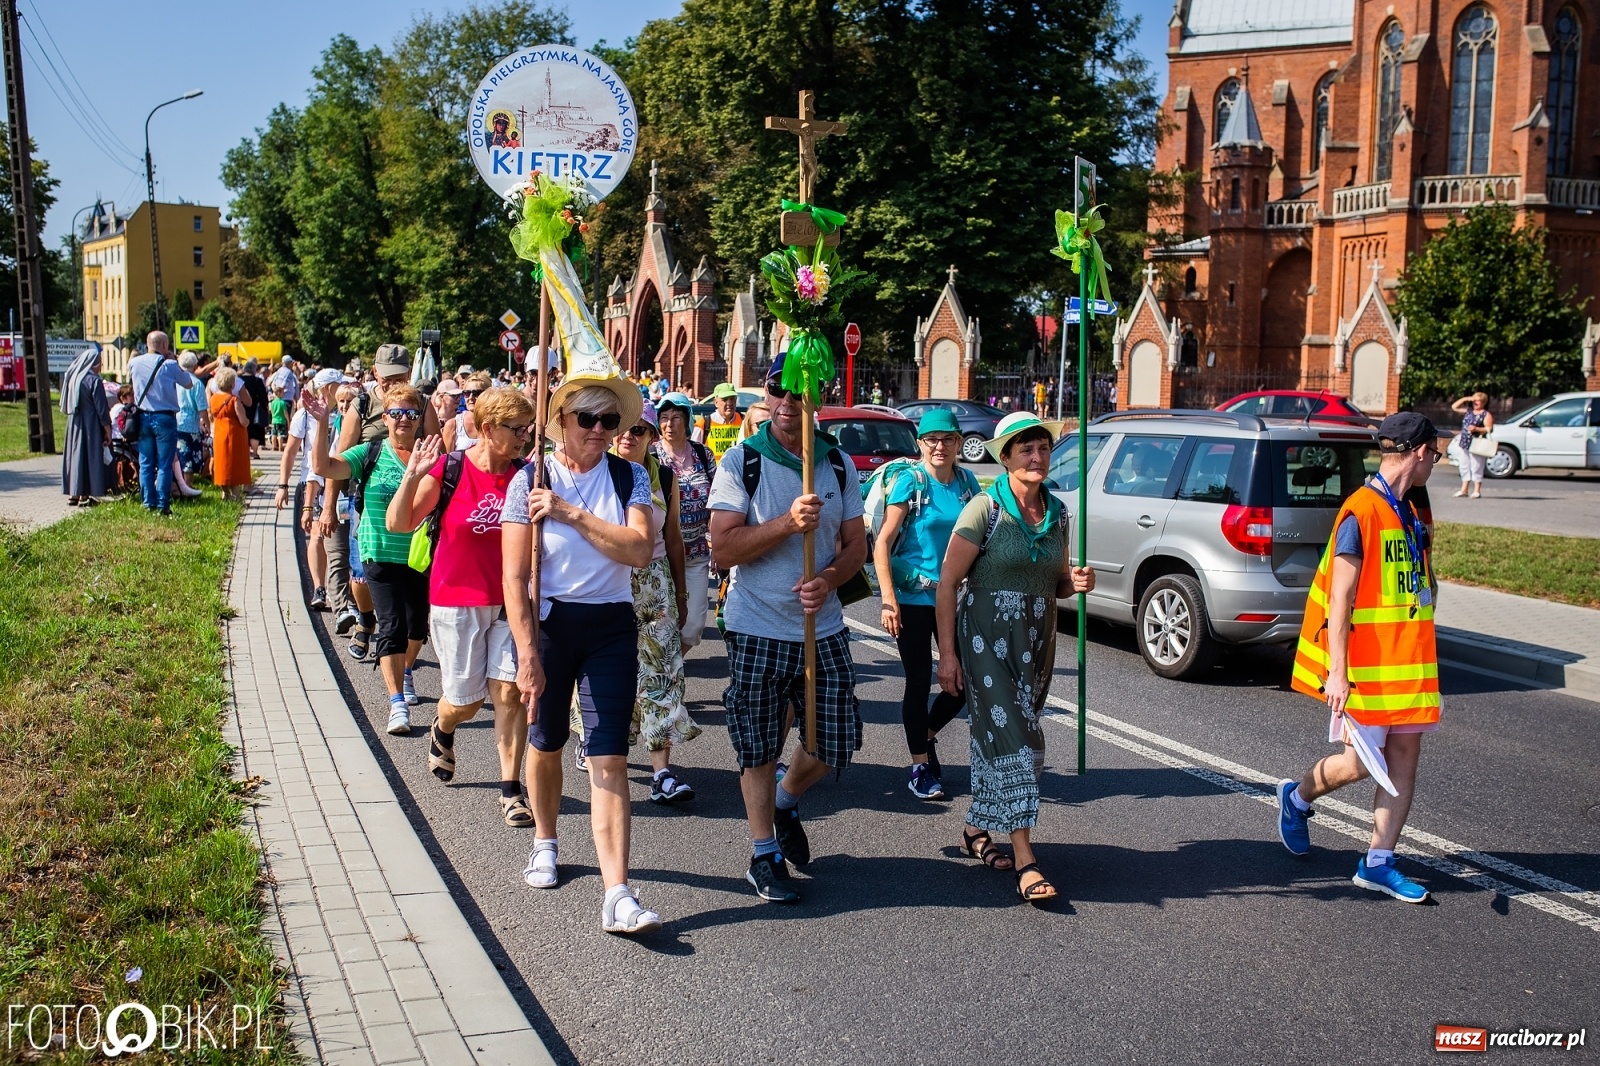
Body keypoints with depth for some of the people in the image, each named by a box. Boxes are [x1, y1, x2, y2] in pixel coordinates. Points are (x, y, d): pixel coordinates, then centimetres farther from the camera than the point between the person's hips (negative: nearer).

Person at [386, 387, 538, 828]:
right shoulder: (448, 469, -9)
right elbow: (398, 523, -10)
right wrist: (413, 476, -24)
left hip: (510, 600, 2)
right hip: (457, 599, -2)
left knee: (509, 691, -7)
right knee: (465, 700, 8)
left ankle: (511, 789, 2)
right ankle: (442, 730, 45)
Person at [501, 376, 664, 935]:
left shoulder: (628, 477, 0)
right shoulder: (531, 480, -5)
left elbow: (640, 550, -16)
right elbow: (514, 577, -9)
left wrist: (570, 513, -22)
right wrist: (527, 651, -15)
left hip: (612, 626, 0)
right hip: (550, 621, 0)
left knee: (609, 758, -7)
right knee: (546, 742, 16)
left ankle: (617, 895, -11)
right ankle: (545, 842, 44)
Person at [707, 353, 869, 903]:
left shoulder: (838, 464, 6)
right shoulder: (741, 462, -6)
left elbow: (856, 544, 8)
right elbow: (723, 548, -13)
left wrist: (828, 580, -13)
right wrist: (788, 523, -24)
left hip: (824, 630, 3)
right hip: (757, 631, -3)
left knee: (836, 743, 7)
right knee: (759, 750, 5)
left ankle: (786, 801, 37)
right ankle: (764, 856, 22)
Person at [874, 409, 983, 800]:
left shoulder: (966, 482, 4)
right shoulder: (909, 481, -10)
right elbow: (883, 543, -13)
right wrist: (889, 600, -19)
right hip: (913, 599, -5)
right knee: (919, 682, 3)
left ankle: (926, 736, 32)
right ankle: (921, 767, 17)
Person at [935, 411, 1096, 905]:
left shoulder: (1058, 513, 6)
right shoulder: (985, 509, -12)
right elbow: (948, 582, -11)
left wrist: (1076, 582, -6)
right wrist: (947, 653, -14)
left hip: (1036, 642, 6)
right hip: (986, 639, -6)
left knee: (999, 739, 13)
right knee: (1012, 739, -11)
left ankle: (977, 830, 31)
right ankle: (1025, 860, -10)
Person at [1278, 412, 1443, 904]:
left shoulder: (1409, 514, 11)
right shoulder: (1360, 512, -16)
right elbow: (1340, 599, -20)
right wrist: (1336, 672, -23)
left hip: (1406, 661, 8)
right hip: (1365, 662, -8)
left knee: (1405, 753, 5)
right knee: (1361, 762, -2)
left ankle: (1377, 863, 13)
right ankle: (1297, 797, 27)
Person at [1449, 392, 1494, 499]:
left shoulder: (1486, 415, -4)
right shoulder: (1468, 411, 14)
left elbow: (1489, 429, -11)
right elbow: (1454, 407, 16)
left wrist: (1476, 429, -24)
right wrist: (1465, 399, 7)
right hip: (1464, 444, 7)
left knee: (1476, 468, -4)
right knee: (1464, 467, 10)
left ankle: (1477, 491, 0)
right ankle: (1464, 490, 16)